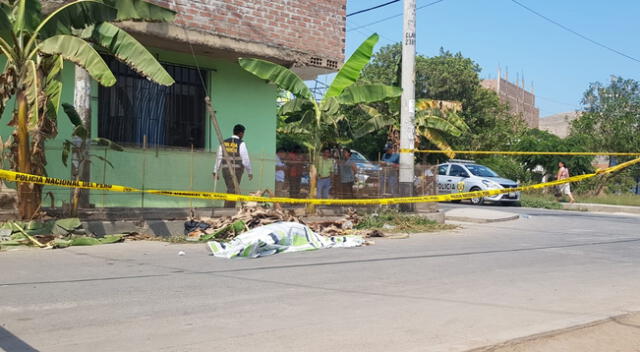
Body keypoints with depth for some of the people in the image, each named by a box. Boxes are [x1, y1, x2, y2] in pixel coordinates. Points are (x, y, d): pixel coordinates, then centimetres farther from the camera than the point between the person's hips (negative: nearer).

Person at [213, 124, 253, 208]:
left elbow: (219, 158, 8)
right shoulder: (241, 143, -6)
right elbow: (245, 159, -7)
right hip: (236, 170, -5)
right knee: (233, 192, 0)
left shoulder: (224, 142, 9)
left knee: (230, 190, 18)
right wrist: (250, 172, 3)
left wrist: (216, 171, 13)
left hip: (225, 169, 5)